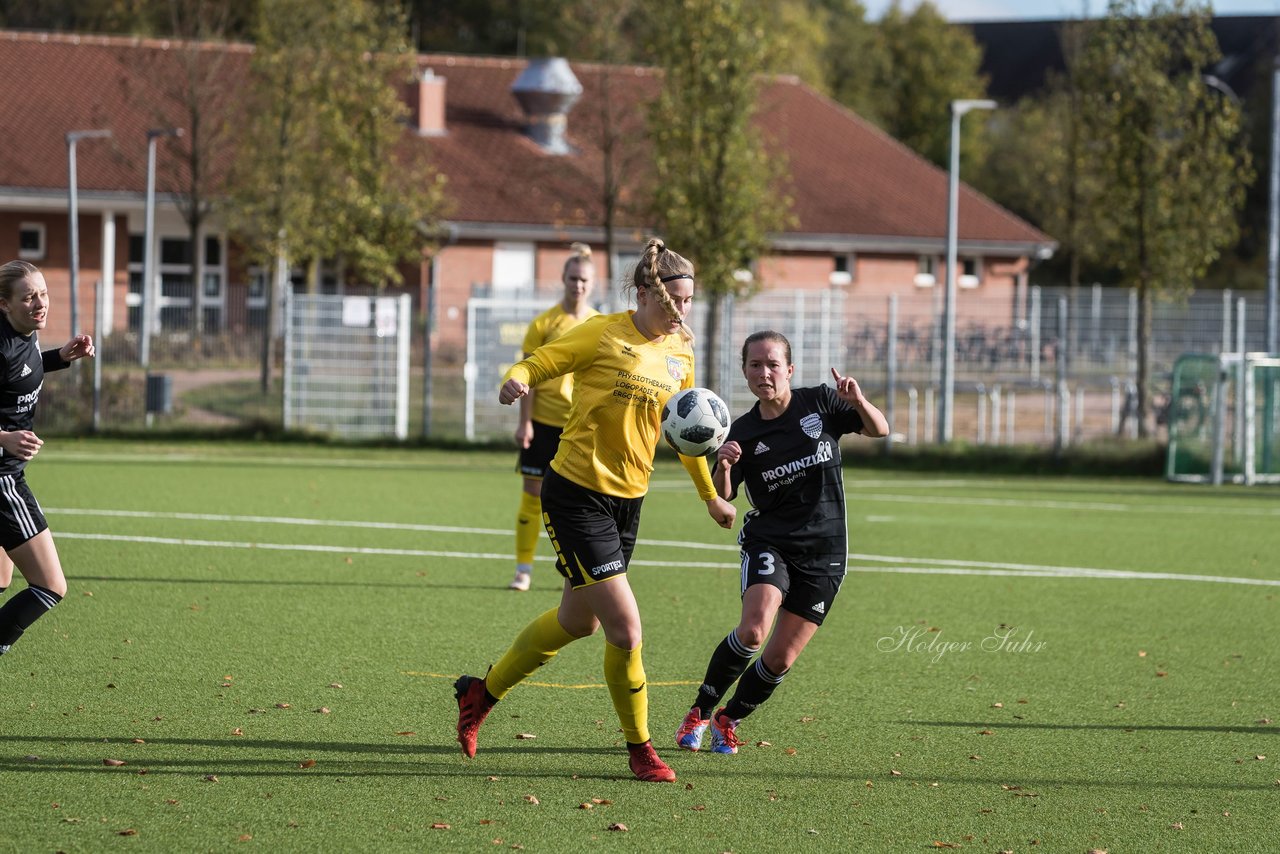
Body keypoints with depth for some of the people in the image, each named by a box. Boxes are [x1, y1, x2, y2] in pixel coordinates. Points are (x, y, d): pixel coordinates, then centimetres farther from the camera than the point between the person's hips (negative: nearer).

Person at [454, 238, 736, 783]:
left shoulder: (679, 354, 7)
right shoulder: (604, 335, -12)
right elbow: (536, 364, -10)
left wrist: (711, 496, 26)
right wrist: (516, 381, -33)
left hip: (628, 500, 8)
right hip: (576, 495, -8)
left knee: (578, 621, 19)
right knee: (625, 630, -12)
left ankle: (481, 692, 39)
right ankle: (639, 747, 6)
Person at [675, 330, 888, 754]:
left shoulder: (820, 403, -1)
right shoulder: (743, 433, -1)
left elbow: (879, 429, 5)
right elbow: (720, 497, -5)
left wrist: (858, 401, -16)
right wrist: (723, 467, -27)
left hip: (824, 552, 1)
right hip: (770, 541, -1)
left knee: (780, 659, -2)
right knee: (753, 629, -26)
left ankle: (729, 720, 22)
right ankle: (700, 712, -7)